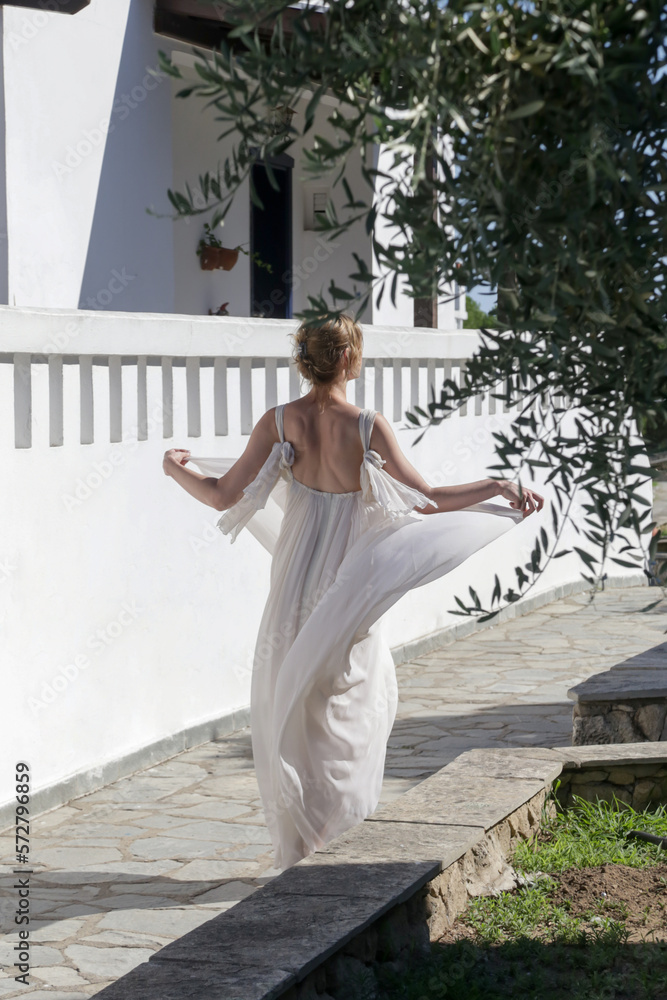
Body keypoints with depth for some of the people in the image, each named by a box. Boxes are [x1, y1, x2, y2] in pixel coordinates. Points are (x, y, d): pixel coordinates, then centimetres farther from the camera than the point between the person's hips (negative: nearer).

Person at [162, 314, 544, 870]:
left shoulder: (279, 423, -5)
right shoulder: (368, 427, -11)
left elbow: (223, 495, -5)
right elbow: (428, 500, -12)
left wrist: (177, 469, 14)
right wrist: (498, 485, -4)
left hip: (296, 586, 2)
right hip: (350, 589, -2)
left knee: (291, 707, 13)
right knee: (351, 706, 12)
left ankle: (300, 849, 17)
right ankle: (345, 842, 14)